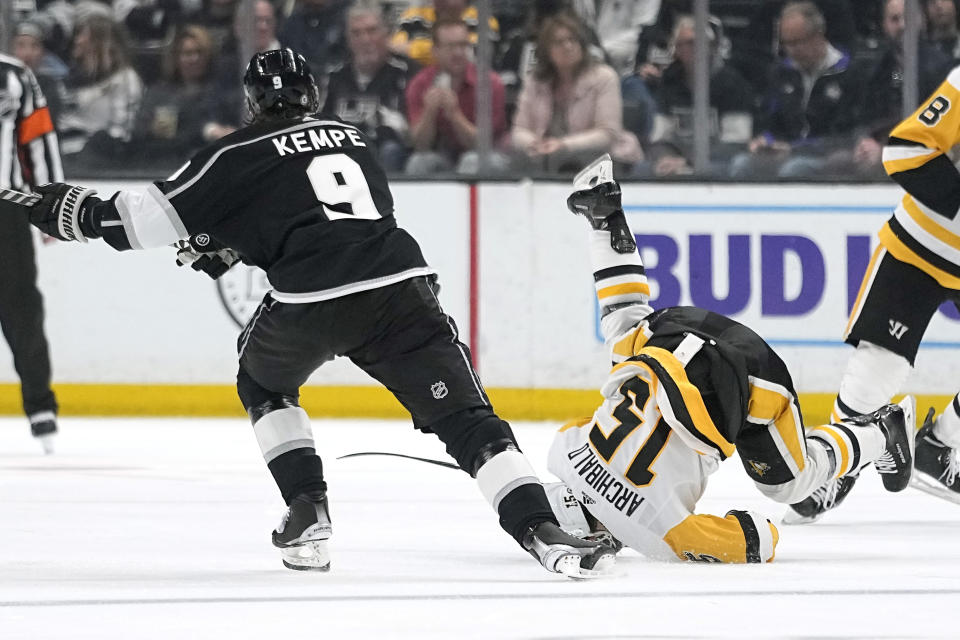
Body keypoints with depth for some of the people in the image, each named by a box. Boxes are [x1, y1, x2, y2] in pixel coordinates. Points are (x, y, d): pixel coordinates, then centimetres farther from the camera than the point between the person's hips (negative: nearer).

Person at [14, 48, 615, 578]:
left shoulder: (241, 154, 12)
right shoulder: (352, 137, 27)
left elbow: (157, 217, 14)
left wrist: (82, 212, 30)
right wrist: (231, 245, 44)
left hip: (311, 301, -2)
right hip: (402, 287, 2)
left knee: (264, 382, 29)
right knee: (467, 418, 1)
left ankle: (308, 510, 16)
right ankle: (542, 530, -18)